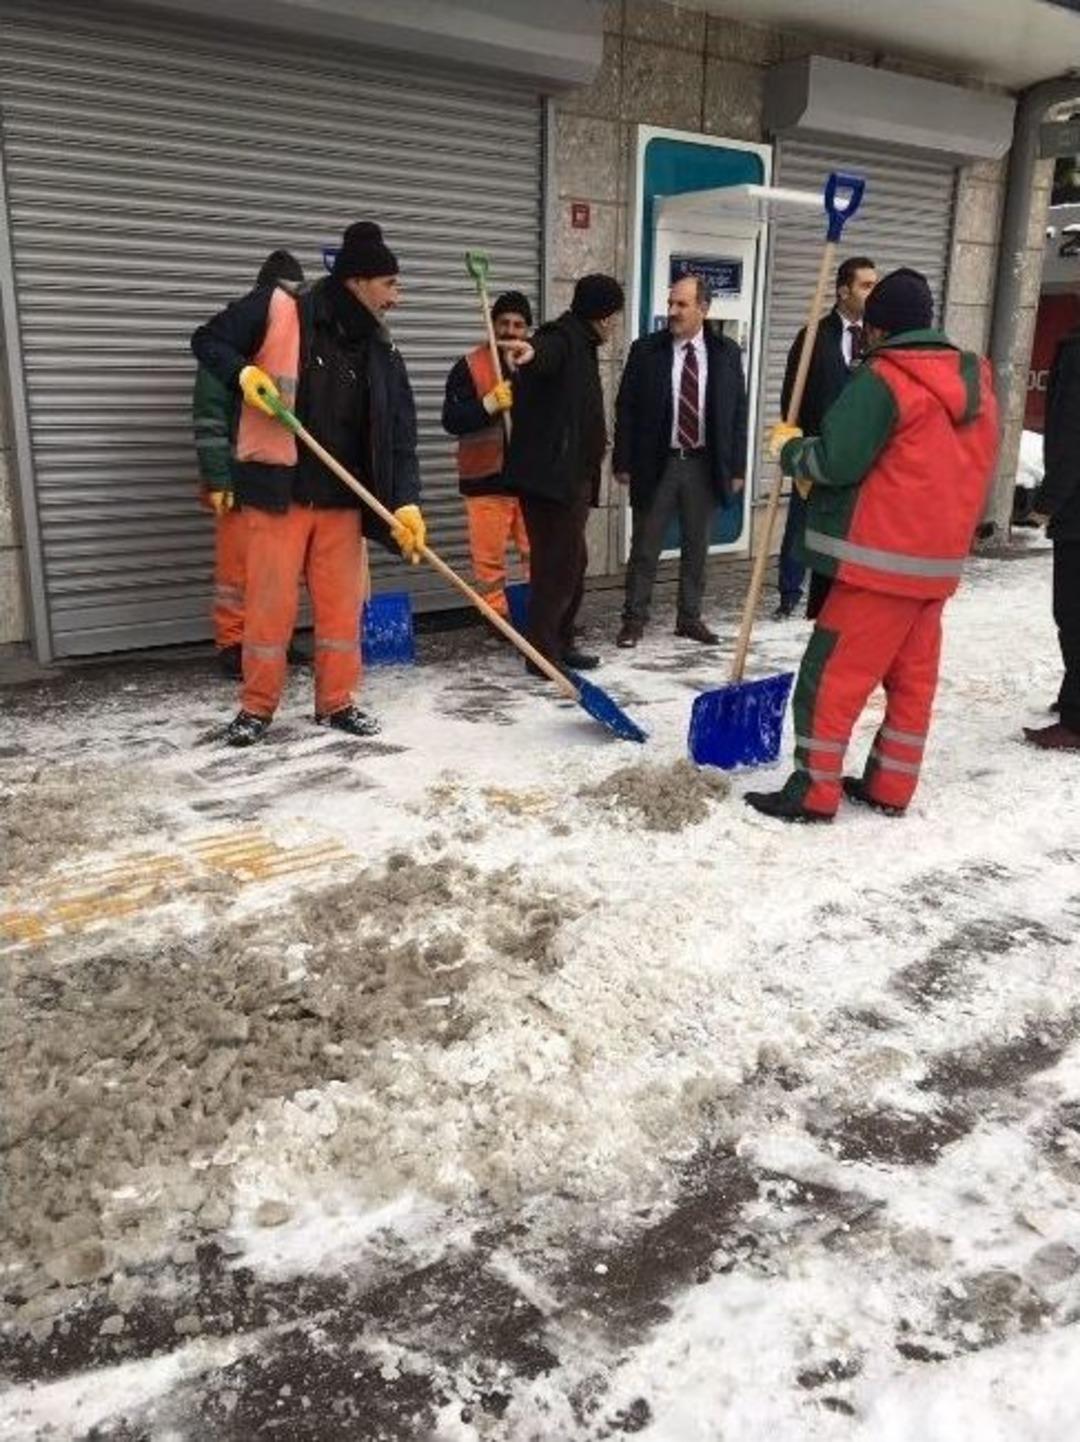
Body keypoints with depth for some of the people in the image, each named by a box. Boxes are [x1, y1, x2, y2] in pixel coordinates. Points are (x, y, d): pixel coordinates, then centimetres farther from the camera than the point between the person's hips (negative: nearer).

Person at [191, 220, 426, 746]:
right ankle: (257, 705, 15)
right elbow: (207, 340, 3)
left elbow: (399, 435, 1)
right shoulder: (276, 309, -6)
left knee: (342, 603, 7)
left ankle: (336, 702, 21)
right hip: (277, 489, -4)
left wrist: (406, 502, -11)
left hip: (342, 498, 4)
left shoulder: (381, 354, 5)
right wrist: (246, 374, -16)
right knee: (270, 602, 0)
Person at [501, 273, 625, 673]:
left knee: (571, 562, 15)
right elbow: (545, 353, -38)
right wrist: (532, 350, -62)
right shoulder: (561, 340, -11)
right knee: (557, 563, -8)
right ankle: (542, 651, -2)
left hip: (570, 476, 11)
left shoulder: (580, 346, 22)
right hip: (549, 475, -11)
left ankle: (560, 643, 24)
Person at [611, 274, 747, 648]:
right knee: (645, 546, 6)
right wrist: (623, 463, -4)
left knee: (696, 547, 11)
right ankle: (634, 617, 16)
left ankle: (689, 617, 23)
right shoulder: (645, 350, -2)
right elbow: (625, 409, 0)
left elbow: (738, 413, 5)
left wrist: (736, 467, 1)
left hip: (704, 465, 2)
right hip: (656, 463, -1)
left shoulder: (726, 352, 2)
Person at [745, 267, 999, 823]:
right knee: (913, 675, 13)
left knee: (832, 673, -1)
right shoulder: (976, 380, 12)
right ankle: (890, 786, 22)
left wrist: (791, 449, 3)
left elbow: (835, 462, -19)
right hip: (941, 558, 8)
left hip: (882, 558, -8)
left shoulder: (882, 378, -13)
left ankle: (813, 790, 3)